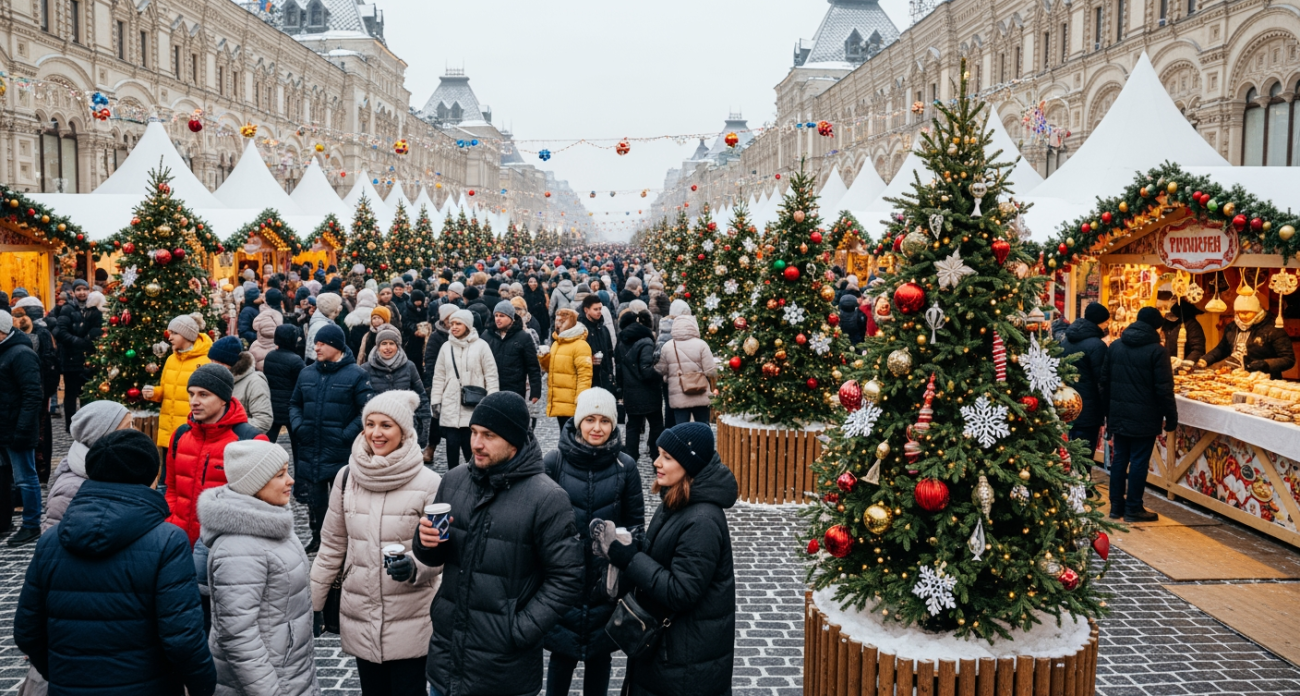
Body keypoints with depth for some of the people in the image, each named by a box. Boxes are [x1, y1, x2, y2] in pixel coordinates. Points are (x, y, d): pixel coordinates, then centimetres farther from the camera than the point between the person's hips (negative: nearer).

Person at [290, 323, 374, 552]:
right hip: (309, 451, 5)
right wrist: (297, 426, 1)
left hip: (341, 454, -5)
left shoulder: (356, 375, -8)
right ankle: (317, 538, 34)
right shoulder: (307, 373, 8)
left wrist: (347, 434, -18)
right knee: (313, 498, 15)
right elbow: (294, 403, 19)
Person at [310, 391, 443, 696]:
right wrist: (312, 602, 10)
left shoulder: (428, 483, -11)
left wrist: (415, 567, -26)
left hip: (410, 622, -3)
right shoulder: (347, 477, 0)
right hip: (360, 619, 4)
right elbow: (332, 545, 9)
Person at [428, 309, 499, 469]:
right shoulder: (446, 347, 8)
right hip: (450, 406, 3)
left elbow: (491, 375, -1)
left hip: (473, 407, -3)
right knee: (452, 444, 3)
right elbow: (439, 376, 11)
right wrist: (435, 400, 7)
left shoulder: (481, 345, -2)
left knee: (470, 446, -1)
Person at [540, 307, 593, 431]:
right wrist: (544, 359, 5)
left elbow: (584, 374, -17)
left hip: (572, 405, -9)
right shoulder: (556, 344, 16)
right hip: (558, 403, 9)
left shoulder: (580, 345, -11)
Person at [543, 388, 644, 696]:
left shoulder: (625, 466, -3)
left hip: (606, 581, 1)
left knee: (599, 654, 13)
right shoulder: (554, 462, -7)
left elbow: (635, 521, 6)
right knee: (562, 653, 7)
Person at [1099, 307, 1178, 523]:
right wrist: (1171, 416, -4)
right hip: (1144, 416, -5)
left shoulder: (1115, 346, 6)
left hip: (1119, 414, 5)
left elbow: (1105, 381, 10)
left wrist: (1109, 411, 18)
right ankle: (1133, 508, 6)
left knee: (1119, 458, 12)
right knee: (1139, 460, 1)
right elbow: (1164, 389, -13)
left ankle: (1116, 505, 17)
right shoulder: (1156, 350, -12)